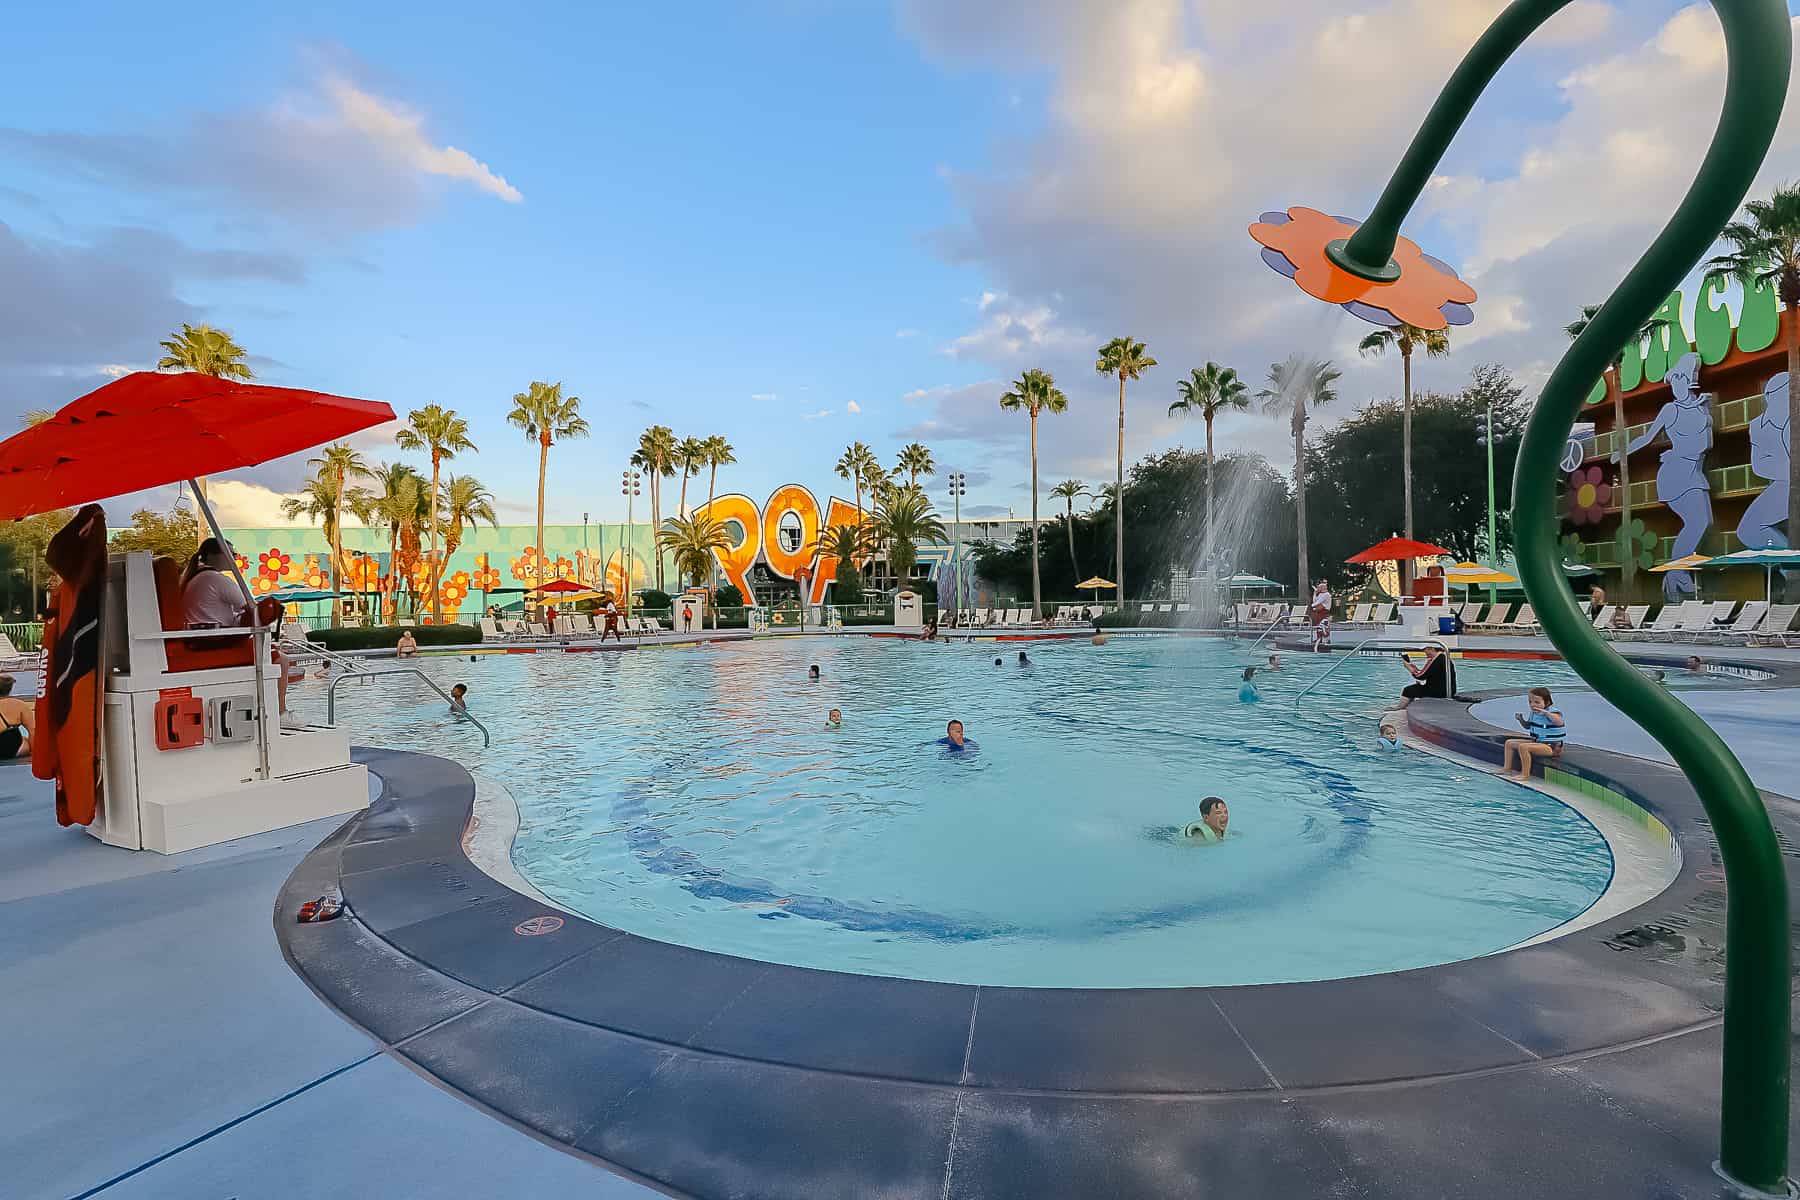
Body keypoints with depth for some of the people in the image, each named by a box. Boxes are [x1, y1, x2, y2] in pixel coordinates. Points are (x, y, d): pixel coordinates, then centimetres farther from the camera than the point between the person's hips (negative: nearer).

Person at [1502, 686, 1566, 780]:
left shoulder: (1553, 712, -17)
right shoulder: (1534, 713, 8)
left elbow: (1560, 722, -42)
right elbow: (1527, 726, 25)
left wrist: (1545, 712, -46)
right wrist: (1521, 719, 5)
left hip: (1552, 747, -10)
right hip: (1537, 741, 10)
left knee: (1523, 746, -30)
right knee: (1509, 742, 9)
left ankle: (1525, 774, -22)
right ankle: (1507, 768, 12)